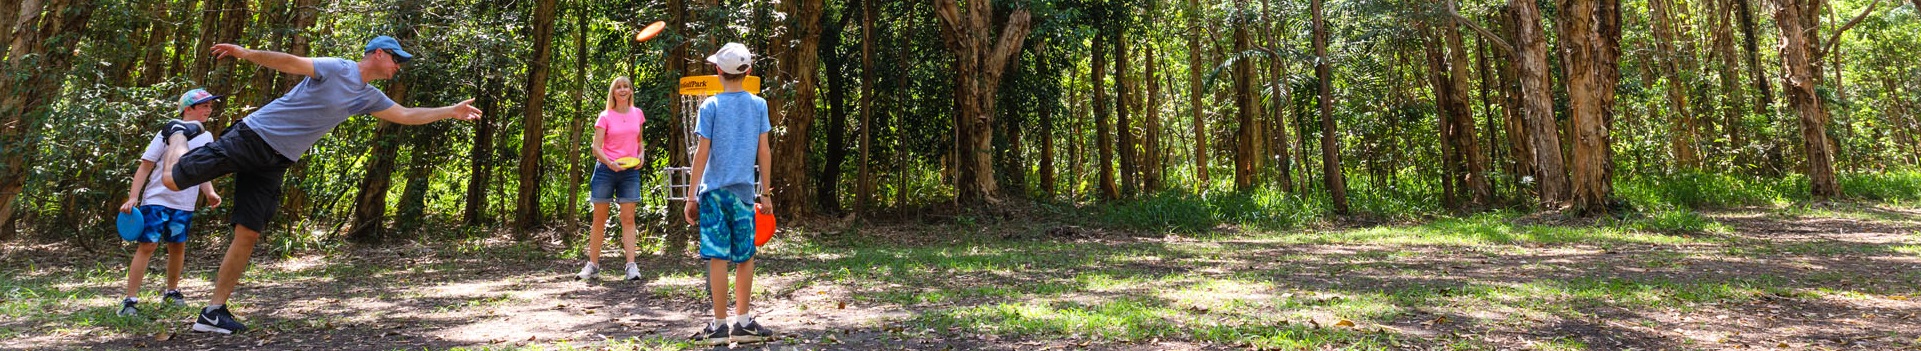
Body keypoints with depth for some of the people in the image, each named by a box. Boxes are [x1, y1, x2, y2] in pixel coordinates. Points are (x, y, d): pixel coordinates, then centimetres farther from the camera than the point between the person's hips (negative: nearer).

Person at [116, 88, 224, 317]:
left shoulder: (206, 138, 9)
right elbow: (145, 167, -7)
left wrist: (210, 193, -1)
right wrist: (132, 198, -14)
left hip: (185, 204, 5)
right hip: (157, 199, -5)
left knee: (178, 246, 12)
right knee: (147, 245, -9)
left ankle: (172, 292, 27)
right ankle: (130, 300, -4)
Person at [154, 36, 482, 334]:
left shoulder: (369, 97, 13)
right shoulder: (337, 68, -9)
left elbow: (407, 115, 21)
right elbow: (291, 63, -21)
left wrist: (452, 111, 19)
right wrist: (246, 53, -37)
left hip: (275, 162, 6)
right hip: (252, 137, -6)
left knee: (248, 234, 0)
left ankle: (214, 311, 3)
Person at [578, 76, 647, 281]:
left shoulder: (637, 114, 9)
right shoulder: (605, 117, -1)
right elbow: (596, 148, -5)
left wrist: (641, 155, 0)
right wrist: (610, 163, -22)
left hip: (630, 172, 2)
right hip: (605, 170, -2)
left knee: (628, 218, -3)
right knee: (599, 218, 5)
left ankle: (631, 265, -6)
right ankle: (593, 264, 13)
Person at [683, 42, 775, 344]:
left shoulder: (710, 106, -2)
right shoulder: (758, 105, 4)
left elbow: (702, 152, -5)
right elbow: (764, 151, 4)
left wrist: (691, 196, 0)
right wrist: (766, 193, 11)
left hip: (714, 190, -2)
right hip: (744, 191, 2)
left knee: (718, 257, 0)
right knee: (745, 257, 12)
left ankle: (721, 325, 5)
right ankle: (743, 321, 18)